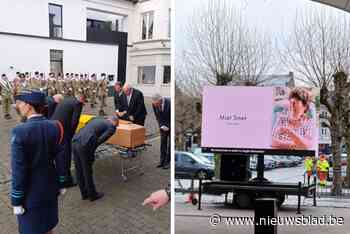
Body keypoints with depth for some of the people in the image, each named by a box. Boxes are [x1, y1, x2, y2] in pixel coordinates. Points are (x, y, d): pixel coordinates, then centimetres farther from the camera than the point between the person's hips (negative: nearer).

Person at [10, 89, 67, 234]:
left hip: (30, 192, -4)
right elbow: (60, 159, -2)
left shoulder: (20, 131, -24)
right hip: (50, 187, 5)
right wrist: (61, 184, 10)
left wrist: (16, 200, -9)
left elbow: (18, 170, -20)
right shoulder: (54, 127, -9)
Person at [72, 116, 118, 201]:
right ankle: (92, 195, 26)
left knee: (79, 171, 18)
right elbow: (100, 139, -10)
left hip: (75, 142, 7)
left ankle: (84, 194, 34)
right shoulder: (111, 127, 4)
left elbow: (83, 129, 20)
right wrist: (92, 151, 1)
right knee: (87, 172, 9)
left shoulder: (96, 119, 25)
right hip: (85, 146, -7)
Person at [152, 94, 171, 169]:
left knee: (170, 144, -1)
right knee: (163, 143, 4)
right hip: (163, 126, 4)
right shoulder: (154, 104, -13)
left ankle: (167, 162, 6)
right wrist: (161, 126, -11)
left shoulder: (169, 103, -28)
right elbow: (157, 116, 0)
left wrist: (168, 126, -15)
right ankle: (162, 161, 12)